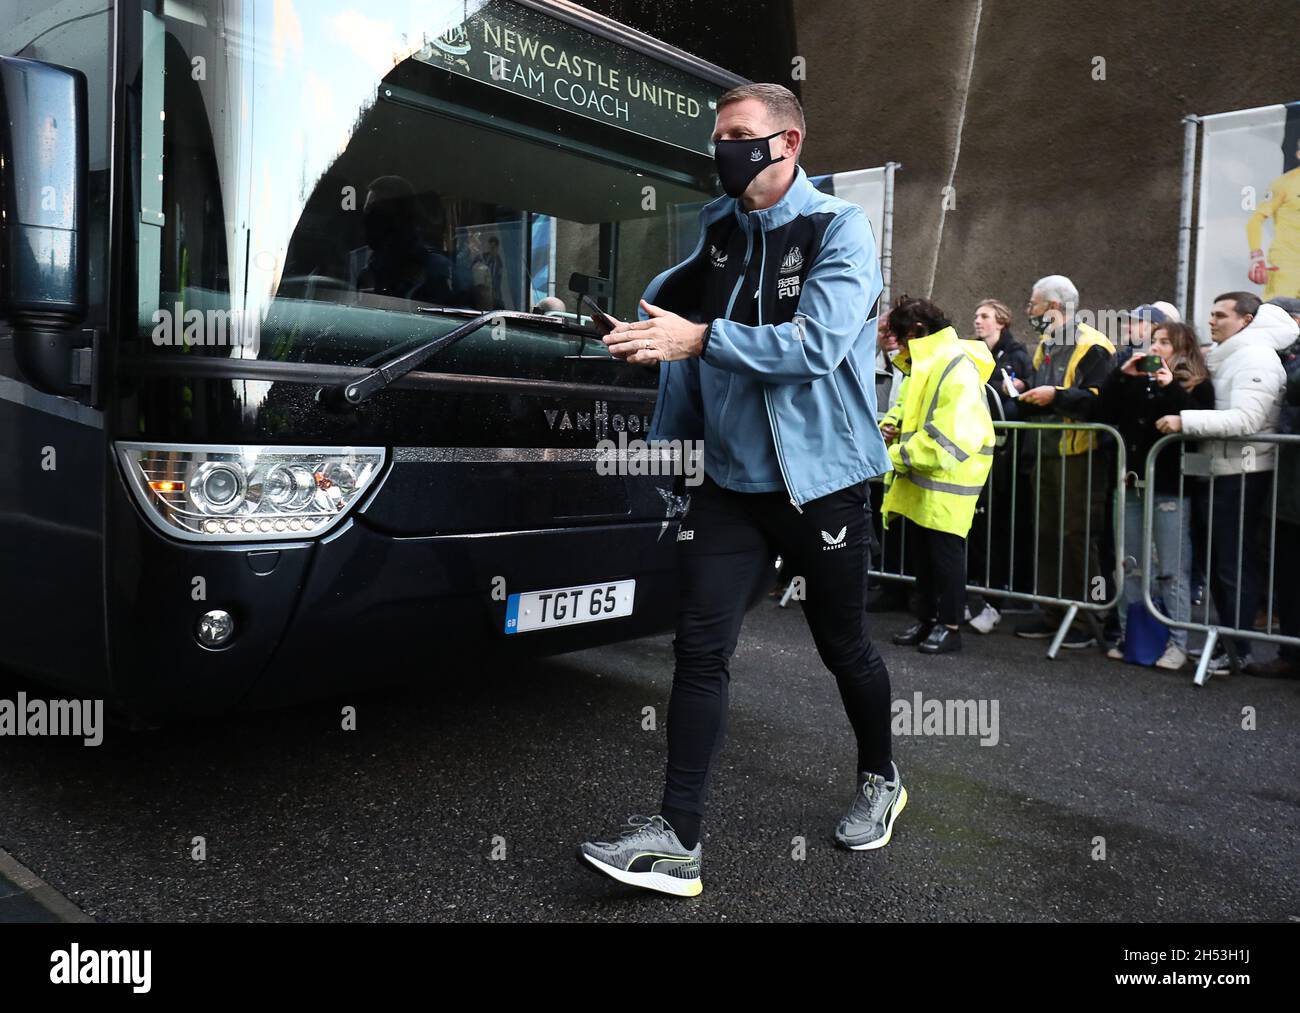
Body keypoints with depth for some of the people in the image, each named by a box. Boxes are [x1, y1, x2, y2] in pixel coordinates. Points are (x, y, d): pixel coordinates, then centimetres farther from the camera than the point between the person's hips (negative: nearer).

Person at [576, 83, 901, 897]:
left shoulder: (839, 229, -8)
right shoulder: (718, 230, 7)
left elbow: (818, 344, -23)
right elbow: (680, 325, 15)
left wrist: (700, 339, -26)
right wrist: (666, 442, 14)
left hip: (820, 479, -4)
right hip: (730, 479, 4)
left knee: (843, 645, 12)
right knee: (700, 649, -4)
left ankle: (881, 780, 39)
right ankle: (678, 838, 3)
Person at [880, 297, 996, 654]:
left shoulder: (957, 369, -16)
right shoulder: (925, 365, 16)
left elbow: (950, 437, -24)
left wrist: (897, 455, -20)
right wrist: (899, 430, 6)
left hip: (947, 482, -9)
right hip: (922, 482, 9)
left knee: (946, 552, -1)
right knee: (922, 552, 14)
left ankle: (950, 626, 9)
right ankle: (926, 619, 24)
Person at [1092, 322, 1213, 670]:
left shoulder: (1197, 386, 1)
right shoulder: (1136, 381, 14)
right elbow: (1101, 414, 5)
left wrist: (1171, 388, -17)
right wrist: (1121, 375, -1)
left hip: (1170, 488, -5)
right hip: (1131, 485, 5)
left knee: (1173, 571, -2)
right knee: (1129, 567, 10)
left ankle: (1177, 643, 6)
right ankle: (1128, 637, 19)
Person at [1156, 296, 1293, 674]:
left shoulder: (1255, 357, -11)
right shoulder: (1224, 356, 18)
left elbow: (1244, 419, -23)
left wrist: (1185, 421, -25)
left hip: (1242, 474, -9)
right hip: (1221, 471, 9)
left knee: (1235, 564, -4)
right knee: (1218, 560, 14)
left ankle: (1239, 650, 5)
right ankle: (1229, 638, 24)